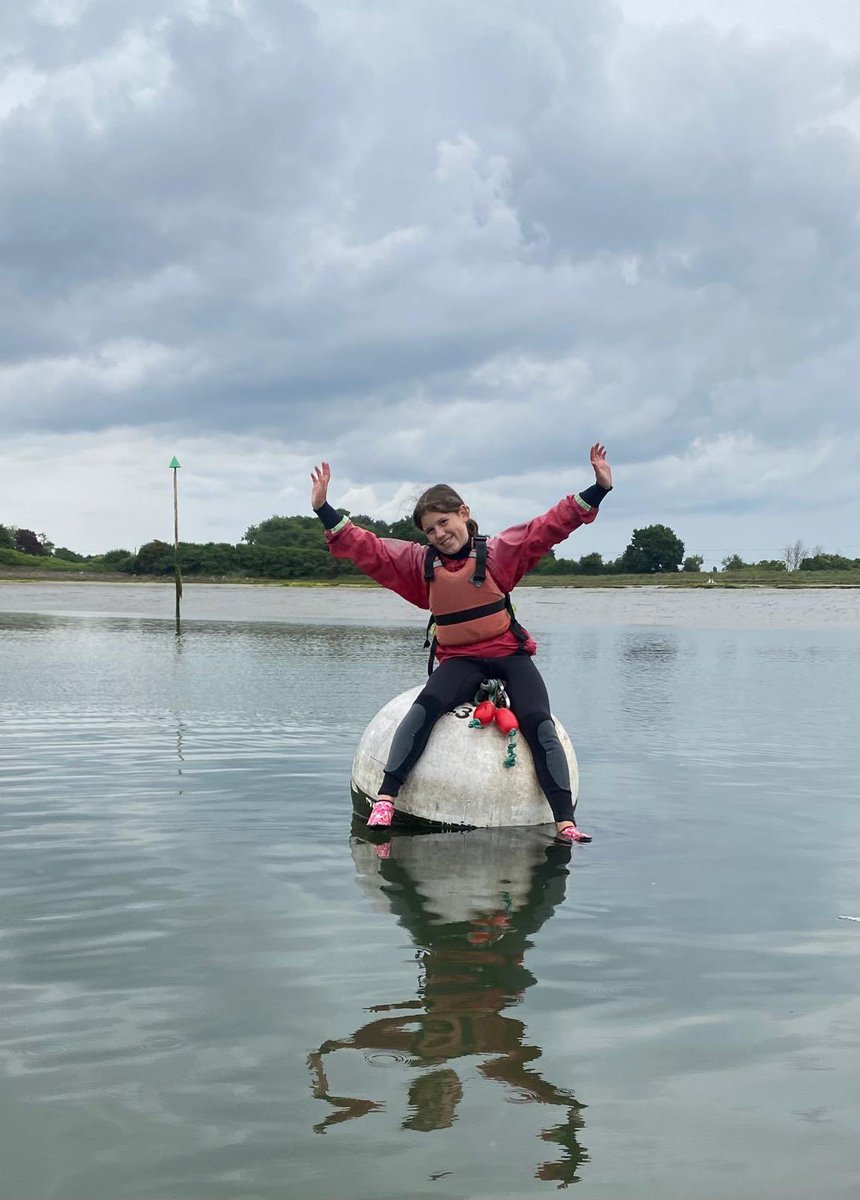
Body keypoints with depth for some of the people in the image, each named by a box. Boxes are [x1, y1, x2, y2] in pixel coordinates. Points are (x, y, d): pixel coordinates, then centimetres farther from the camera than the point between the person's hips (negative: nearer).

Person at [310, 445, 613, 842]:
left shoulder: (497, 551, -3)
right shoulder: (417, 561, 3)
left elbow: (550, 525, -6)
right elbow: (366, 548, 2)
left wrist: (598, 488, -13)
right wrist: (324, 509, -4)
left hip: (510, 654, 0)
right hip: (460, 660, 1)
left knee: (539, 724, -19)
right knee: (425, 708, -28)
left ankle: (565, 822, -18)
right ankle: (385, 798, -28)